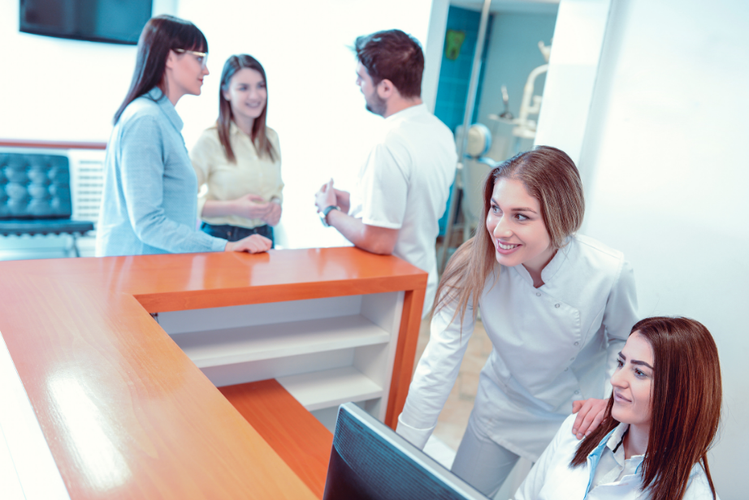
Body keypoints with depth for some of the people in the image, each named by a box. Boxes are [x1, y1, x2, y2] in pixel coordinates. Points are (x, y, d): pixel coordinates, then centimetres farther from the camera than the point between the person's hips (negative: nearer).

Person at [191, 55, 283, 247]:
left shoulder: (271, 138, 7)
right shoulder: (210, 141, -11)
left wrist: (276, 205, -1)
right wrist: (233, 207, -21)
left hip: (264, 237, 5)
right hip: (221, 238, -5)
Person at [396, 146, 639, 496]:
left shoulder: (608, 273, -28)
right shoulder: (476, 263, -26)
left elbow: (624, 340, -5)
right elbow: (439, 362, -21)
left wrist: (609, 395, -24)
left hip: (571, 421, -1)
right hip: (500, 408, 1)